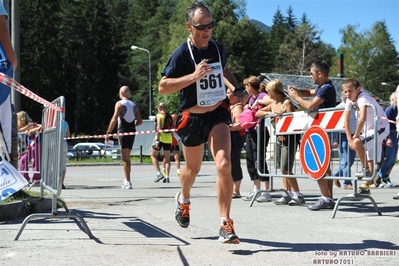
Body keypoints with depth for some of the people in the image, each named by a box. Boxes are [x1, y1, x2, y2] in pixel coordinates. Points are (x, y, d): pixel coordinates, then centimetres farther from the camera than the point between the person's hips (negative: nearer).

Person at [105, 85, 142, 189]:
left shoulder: (120, 104, -5)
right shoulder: (134, 105, 11)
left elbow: (114, 119, -13)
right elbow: (140, 121, 9)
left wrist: (108, 133, -9)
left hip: (123, 131, -6)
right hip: (132, 131, 6)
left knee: (125, 157, -5)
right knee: (127, 157, 18)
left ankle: (128, 182, -8)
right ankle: (127, 180, 24)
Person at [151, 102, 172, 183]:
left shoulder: (159, 115, -5)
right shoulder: (169, 116, 13)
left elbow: (159, 128, -15)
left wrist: (157, 140, -18)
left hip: (161, 137, -5)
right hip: (169, 138, 5)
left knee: (153, 155, 9)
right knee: (167, 158, 7)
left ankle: (159, 173, -4)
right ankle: (167, 177, 1)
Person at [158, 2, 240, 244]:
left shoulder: (218, 48, -1)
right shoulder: (182, 54, -15)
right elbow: (163, 87, -19)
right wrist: (194, 76, -29)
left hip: (218, 114, 2)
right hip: (192, 118, -2)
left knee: (224, 165, -19)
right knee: (193, 167, 18)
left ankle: (226, 224, -12)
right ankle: (184, 199, 53)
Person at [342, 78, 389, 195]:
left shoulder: (363, 98, -26)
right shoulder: (349, 100, -2)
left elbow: (362, 119, -39)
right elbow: (346, 120, -2)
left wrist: (355, 136, -28)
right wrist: (349, 139, -11)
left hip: (380, 127, -8)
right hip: (368, 129, 8)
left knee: (357, 142, -29)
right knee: (370, 159, 13)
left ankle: (365, 170, -14)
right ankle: (365, 187, 20)